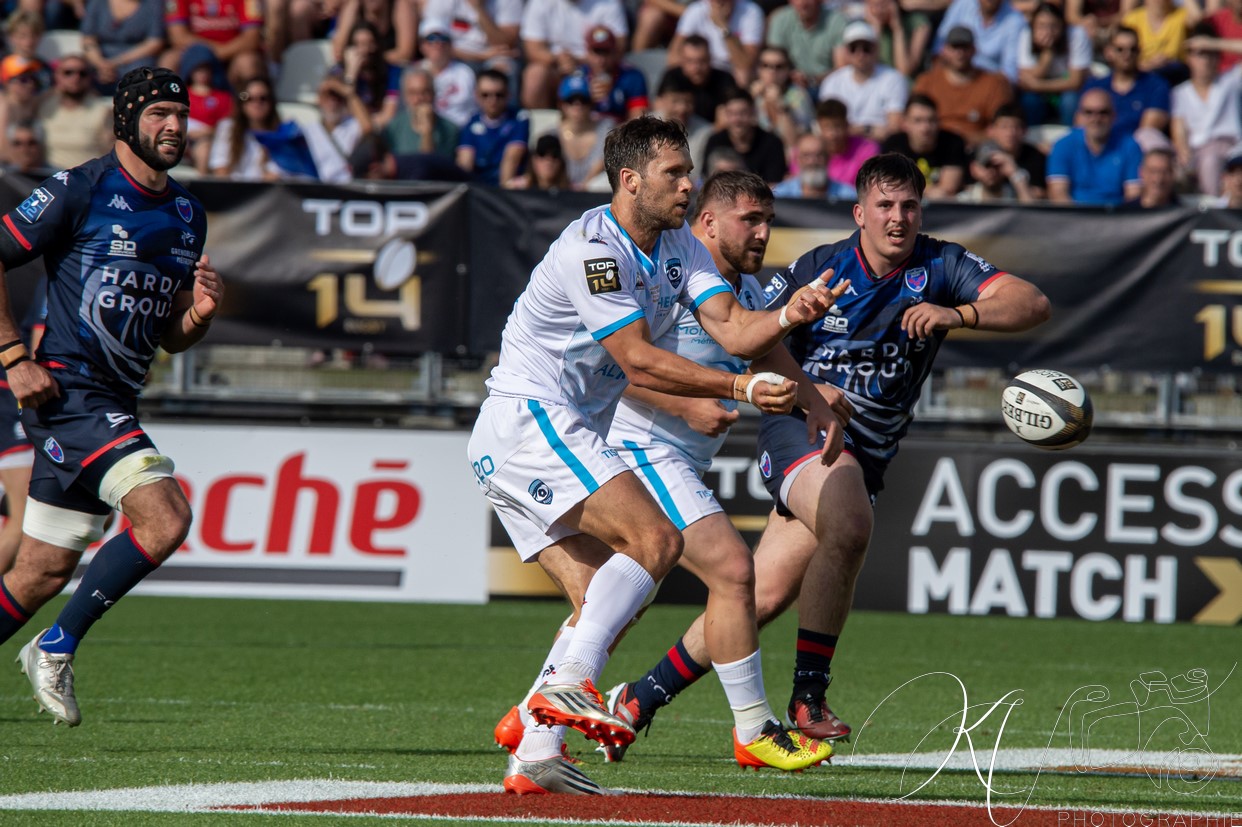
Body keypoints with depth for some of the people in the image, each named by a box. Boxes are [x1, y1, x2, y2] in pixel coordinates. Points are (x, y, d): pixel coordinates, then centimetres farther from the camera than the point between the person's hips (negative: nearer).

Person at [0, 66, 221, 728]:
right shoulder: (81, 191, -7)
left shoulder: (187, 215, 16)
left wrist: (200, 311, -1)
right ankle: (57, 649, -10)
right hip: (69, 392, -8)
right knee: (165, 518, -22)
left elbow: (170, 339, 21)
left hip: (116, 404, 8)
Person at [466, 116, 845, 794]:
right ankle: (569, 685, -28)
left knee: (603, 598, 5)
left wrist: (787, 317, -22)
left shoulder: (678, 246, 10)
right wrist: (740, 389, -27)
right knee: (655, 538, -21)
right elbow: (636, 361, -21)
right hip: (530, 417, -10)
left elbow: (731, 328, -1)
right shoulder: (591, 249, -17)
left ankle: (534, 758, 2)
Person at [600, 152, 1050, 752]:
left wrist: (957, 314, -26)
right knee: (848, 528, -35)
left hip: (867, 457, 3)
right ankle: (807, 695, -26)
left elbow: (1031, 304, -11)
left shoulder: (940, 267, 0)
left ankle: (639, 698, 13)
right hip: (800, 427, -3)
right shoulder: (817, 270, -2)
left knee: (765, 597, 0)